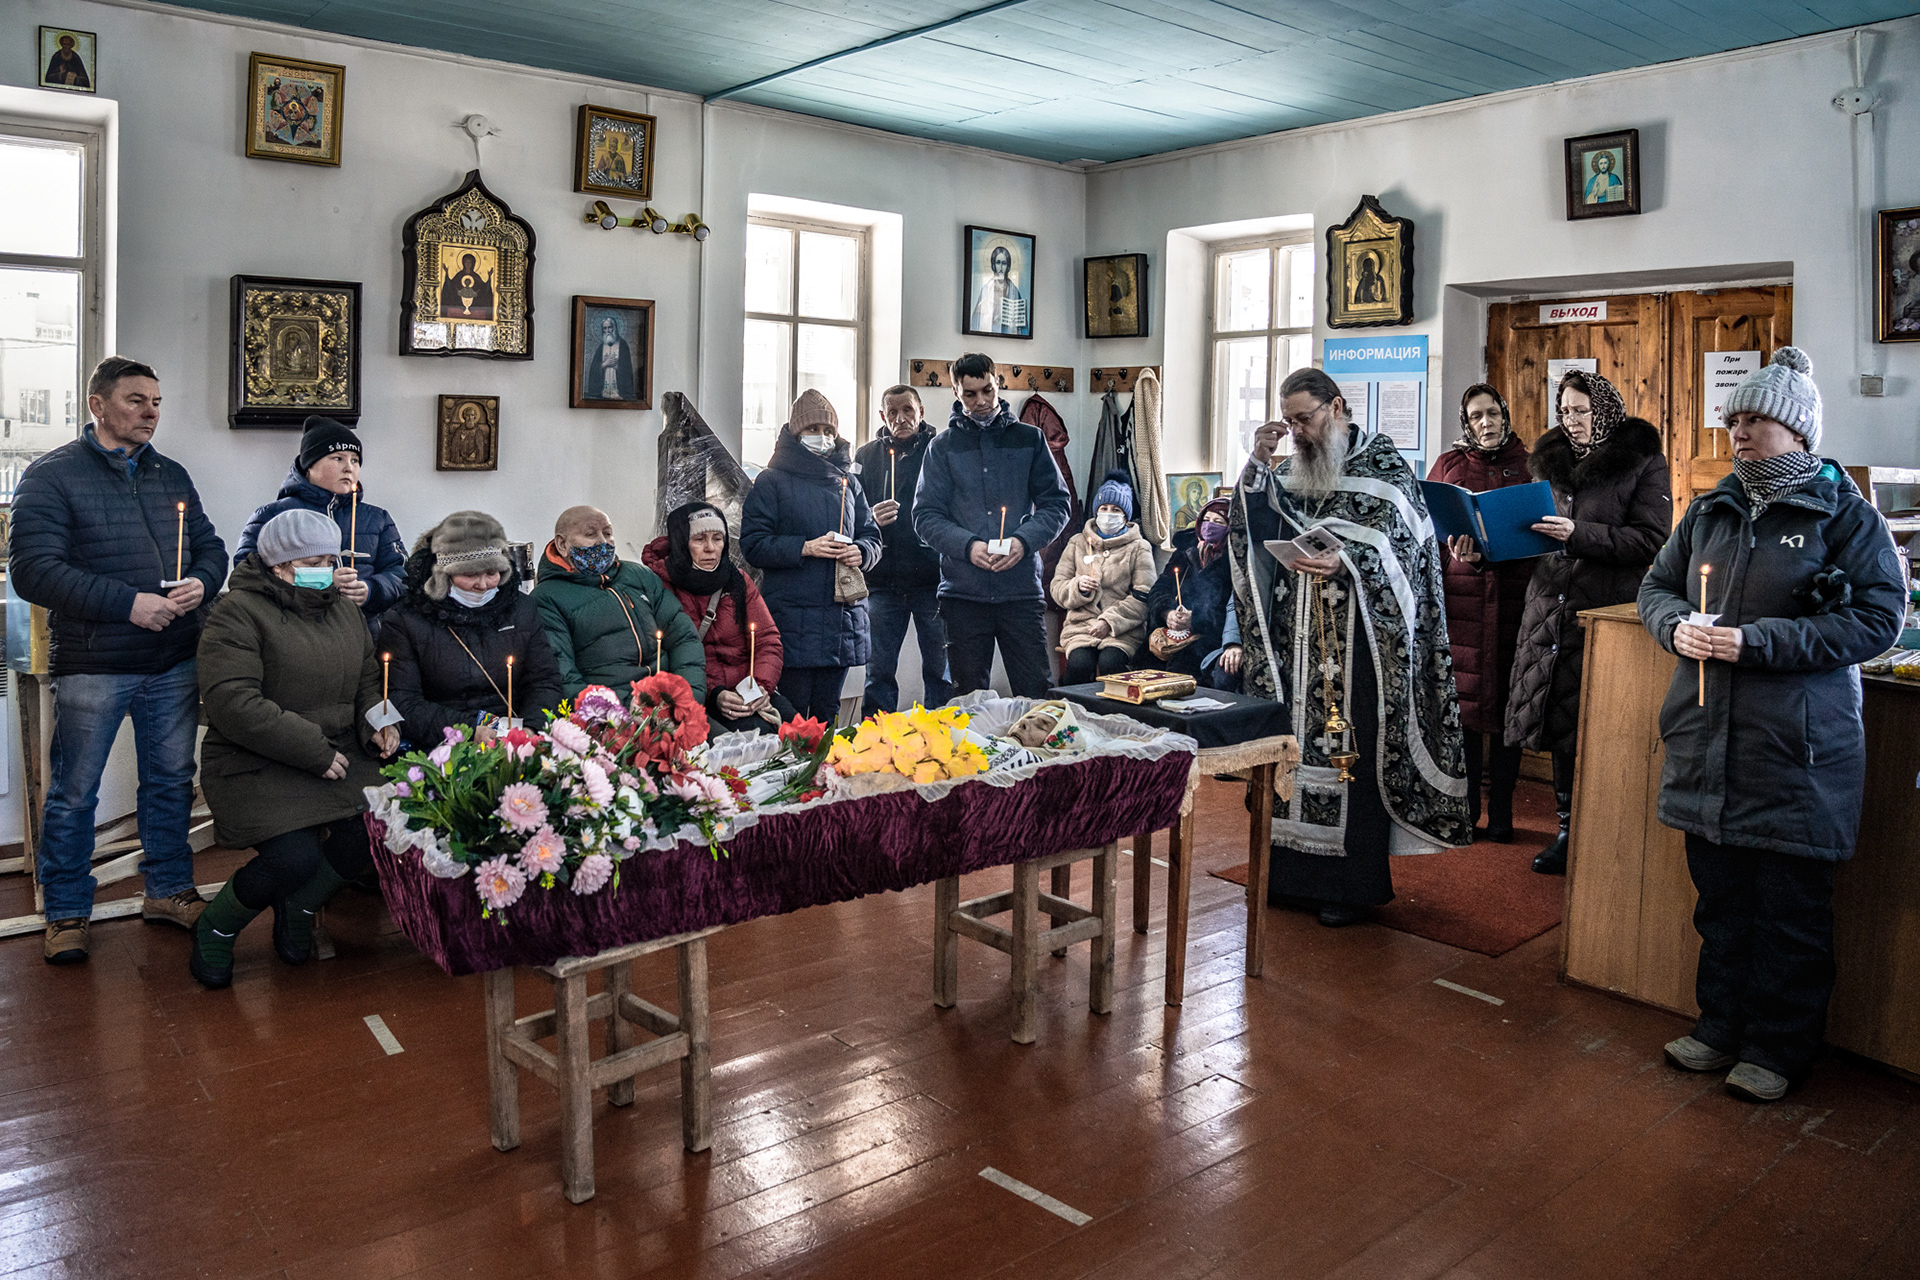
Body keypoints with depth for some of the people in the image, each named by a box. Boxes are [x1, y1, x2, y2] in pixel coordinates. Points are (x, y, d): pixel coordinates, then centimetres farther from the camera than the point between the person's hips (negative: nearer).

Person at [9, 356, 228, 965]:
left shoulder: (172, 476, 13)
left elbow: (210, 545, 17)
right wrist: (128, 604, -20)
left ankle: (169, 890, 29)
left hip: (173, 663, 5)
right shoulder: (52, 475, -5)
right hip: (92, 666, -5)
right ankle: (67, 913, 20)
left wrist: (202, 582, -7)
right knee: (74, 794, 5)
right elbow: (33, 570, -13)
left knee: (171, 781, 14)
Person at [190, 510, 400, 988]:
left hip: (336, 755, 6)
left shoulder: (342, 608, 14)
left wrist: (376, 723, -1)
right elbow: (231, 702, -20)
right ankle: (214, 928, 9)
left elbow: (368, 679, 22)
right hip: (254, 764, -6)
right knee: (294, 858, -26)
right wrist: (312, 751, -21)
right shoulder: (239, 613, -10)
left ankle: (298, 906, 16)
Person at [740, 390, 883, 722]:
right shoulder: (772, 481, 3)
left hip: (843, 617, 5)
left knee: (828, 713, 11)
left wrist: (861, 552, -5)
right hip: (793, 617, -5)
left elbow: (872, 536, 19)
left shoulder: (847, 482, 18)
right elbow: (752, 544, -5)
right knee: (792, 715, -5)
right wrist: (806, 548, -16)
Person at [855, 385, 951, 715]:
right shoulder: (868, 455, 10)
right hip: (884, 579, 2)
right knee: (879, 670, 6)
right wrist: (872, 519, -14)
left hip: (933, 577, -2)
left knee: (939, 668, 5)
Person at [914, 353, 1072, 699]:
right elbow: (926, 514, 2)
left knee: (1035, 692, -2)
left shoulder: (1029, 439, 10)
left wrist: (1024, 541, -12)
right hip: (963, 592, 0)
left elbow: (1057, 502, 7)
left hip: (1021, 590, 0)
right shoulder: (943, 446, 8)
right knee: (969, 699, 7)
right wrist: (967, 545, -16)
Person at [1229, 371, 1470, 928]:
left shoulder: (1383, 463, -1)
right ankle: (1293, 871, 15)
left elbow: (1398, 545, -10)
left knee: (1353, 750, -4)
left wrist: (1344, 562, -27)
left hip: (1359, 637, -5)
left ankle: (1352, 883, 6)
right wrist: (1257, 465, -2)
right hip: (1298, 638, 5)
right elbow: (1256, 528, 9)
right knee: (1296, 742, 5)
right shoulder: (1293, 470, 16)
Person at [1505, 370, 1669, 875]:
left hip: (1609, 612, -5)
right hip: (1551, 606, 5)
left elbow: (1650, 540, -11)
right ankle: (1567, 829, 18)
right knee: (1558, 724, 7)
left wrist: (1579, 533, -20)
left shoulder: (1642, 463, -1)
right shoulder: (1550, 459, 15)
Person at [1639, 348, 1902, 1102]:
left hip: (1797, 754, -5)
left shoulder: (1844, 515, -6)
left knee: (1791, 910, 7)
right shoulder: (1711, 510, 10)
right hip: (1708, 743, 5)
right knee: (1719, 898, 17)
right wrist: (1677, 626, -7)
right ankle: (1721, 1026, 33)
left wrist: (1760, 641, -20)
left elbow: (1879, 619, -12)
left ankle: (1777, 1049, 23)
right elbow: (1656, 585, 16)